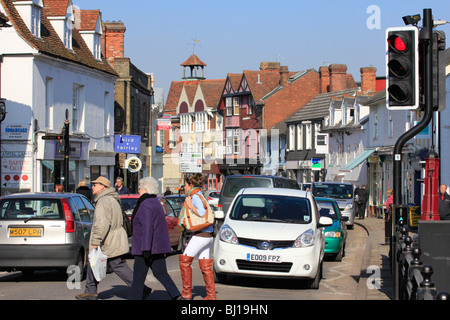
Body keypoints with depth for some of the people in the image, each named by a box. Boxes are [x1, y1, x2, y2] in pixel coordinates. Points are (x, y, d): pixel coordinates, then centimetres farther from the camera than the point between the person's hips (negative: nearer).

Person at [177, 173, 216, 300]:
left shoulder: (195, 196, -11)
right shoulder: (199, 195, 19)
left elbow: (202, 213, -23)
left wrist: (190, 206, -14)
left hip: (201, 235, -9)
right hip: (207, 235, 9)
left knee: (184, 260, -1)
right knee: (205, 266, 9)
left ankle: (187, 293, 2)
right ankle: (211, 295, 8)